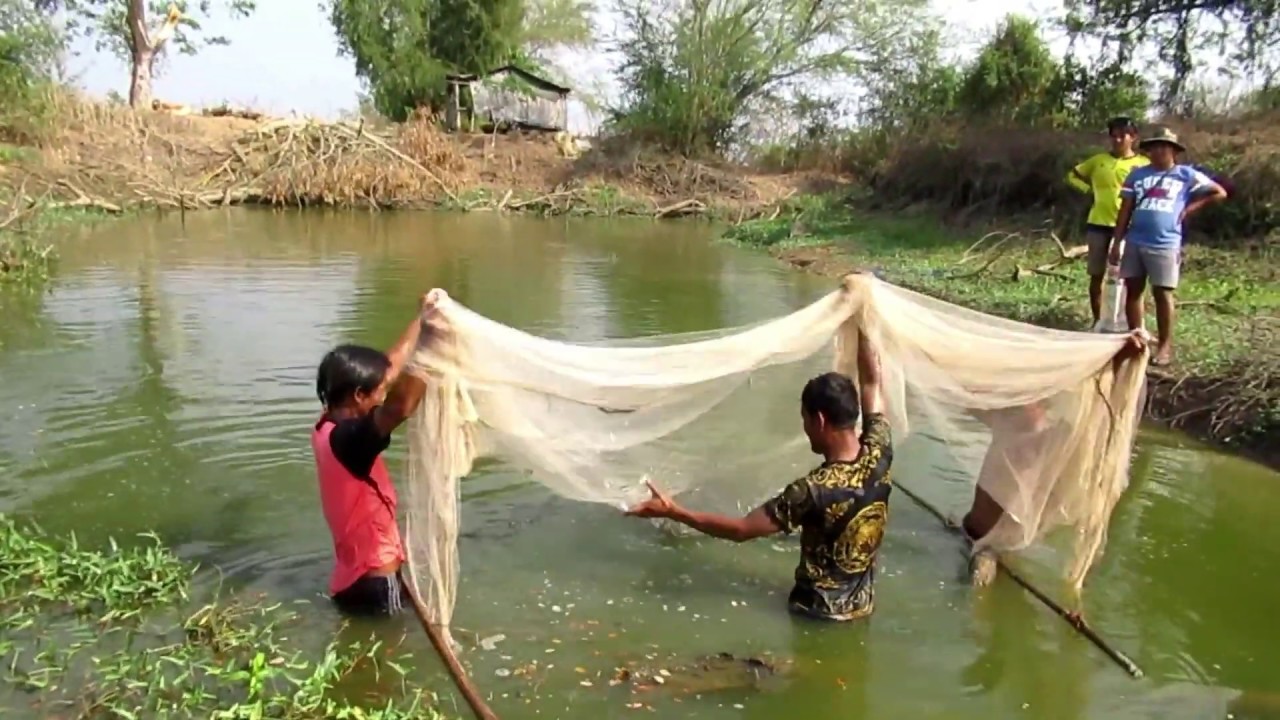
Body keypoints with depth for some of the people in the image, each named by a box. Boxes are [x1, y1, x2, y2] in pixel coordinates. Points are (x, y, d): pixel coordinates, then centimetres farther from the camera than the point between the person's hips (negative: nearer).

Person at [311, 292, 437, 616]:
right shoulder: (348, 437, -27)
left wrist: (421, 317, 11)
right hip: (374, 582, -9)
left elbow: (391, 371, 10)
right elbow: (402, 404, -49)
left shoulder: (331, 424, 1)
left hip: (353, 576, 9)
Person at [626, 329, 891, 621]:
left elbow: (741, 529, -26)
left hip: (820, 610, -6)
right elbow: (872, 383, 1)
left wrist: (672, 511, -23)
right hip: (861, 604, 6)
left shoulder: (815, 489, -32)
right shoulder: (878, 456, -14)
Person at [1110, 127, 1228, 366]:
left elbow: (1219, 193, 9)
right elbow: (1125, 210, 9)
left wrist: (1190, 208, 0)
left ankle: (1164, 346, 6)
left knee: (1162, 293, 0)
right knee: (1132, 290, 7)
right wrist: (1116, 243, 5)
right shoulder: (1137, 175, 10)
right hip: (1134, 242, 3)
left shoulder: (1186, 175, 4)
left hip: (1165, 245, -3)